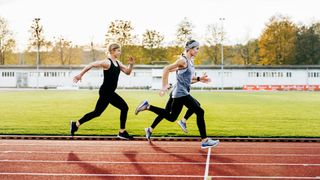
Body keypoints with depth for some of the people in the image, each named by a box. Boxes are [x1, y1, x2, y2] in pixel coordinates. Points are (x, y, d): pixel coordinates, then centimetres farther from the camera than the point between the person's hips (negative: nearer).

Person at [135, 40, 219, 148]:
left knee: (171, 117, 15)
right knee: (200, 112, -11)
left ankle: (147, 106, 17)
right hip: (181, 93, -10)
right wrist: (164, 86, -21)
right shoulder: (183, 60, -14)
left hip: (183, 93, 10)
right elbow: (166, 69, -19)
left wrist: (199, 79, 13)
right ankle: (205, 141, -7)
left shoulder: (190, 61, 14)